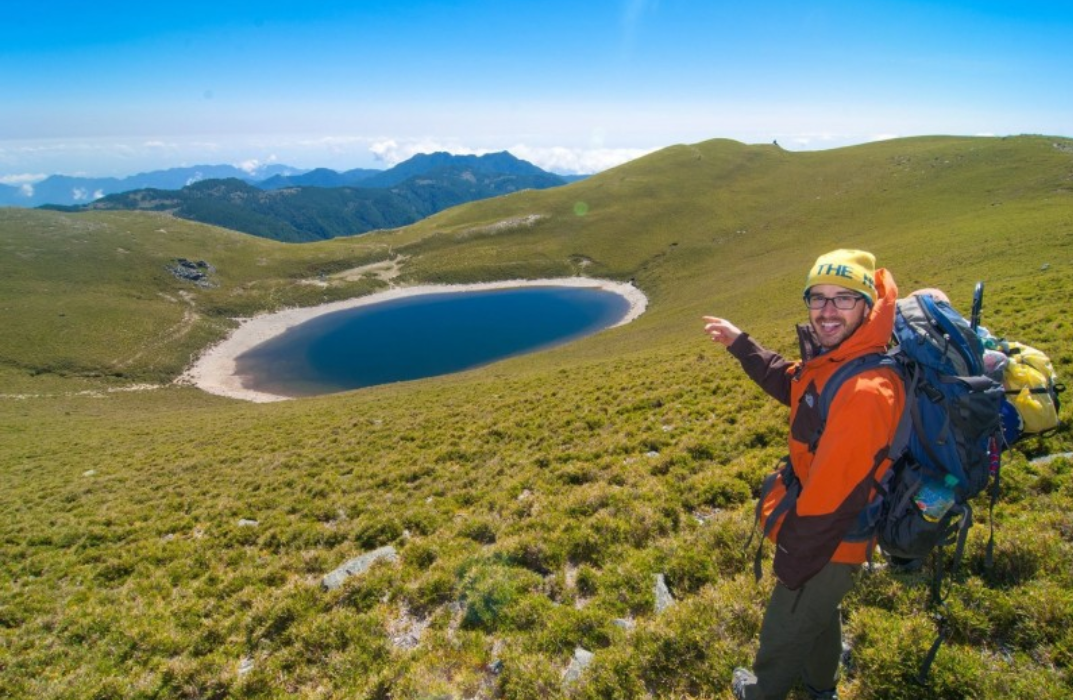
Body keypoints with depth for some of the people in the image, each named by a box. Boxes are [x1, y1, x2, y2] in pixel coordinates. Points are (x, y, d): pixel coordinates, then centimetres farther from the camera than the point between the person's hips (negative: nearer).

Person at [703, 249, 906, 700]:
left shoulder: (865, 391, -36)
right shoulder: (831, 360, -6)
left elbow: (833, 499, -32)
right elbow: (789, 382, 18)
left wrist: (792, 566, -20)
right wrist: (740, 344, 20)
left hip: (830, 546, -9)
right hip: (818, 532, 9)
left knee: (783, 631, 18)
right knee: (819, 612, 34)